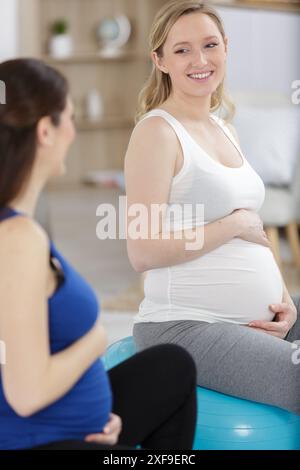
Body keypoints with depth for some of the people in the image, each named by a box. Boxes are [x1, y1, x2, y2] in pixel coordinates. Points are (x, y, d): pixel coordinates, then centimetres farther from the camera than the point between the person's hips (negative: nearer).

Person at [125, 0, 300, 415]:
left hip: (256, 318, 8)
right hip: (186, 324, -8)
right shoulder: (157, 131, -10)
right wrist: (235, 224, -12)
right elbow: (144, 252, -19)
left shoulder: (225, 130, 15)